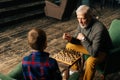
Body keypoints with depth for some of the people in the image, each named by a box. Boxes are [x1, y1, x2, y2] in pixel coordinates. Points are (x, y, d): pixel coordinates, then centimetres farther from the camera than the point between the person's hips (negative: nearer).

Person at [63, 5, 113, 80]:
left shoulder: (99, 29, -37)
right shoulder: (82, 23, -14)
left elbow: (94, 53, -38)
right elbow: (78, 40, 0)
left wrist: (83, 39, -30)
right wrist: (71, 38, -22)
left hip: (102, 51, -7)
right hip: (89, 46, 8)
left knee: (90, 61, -37)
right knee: (69, 46, 5)